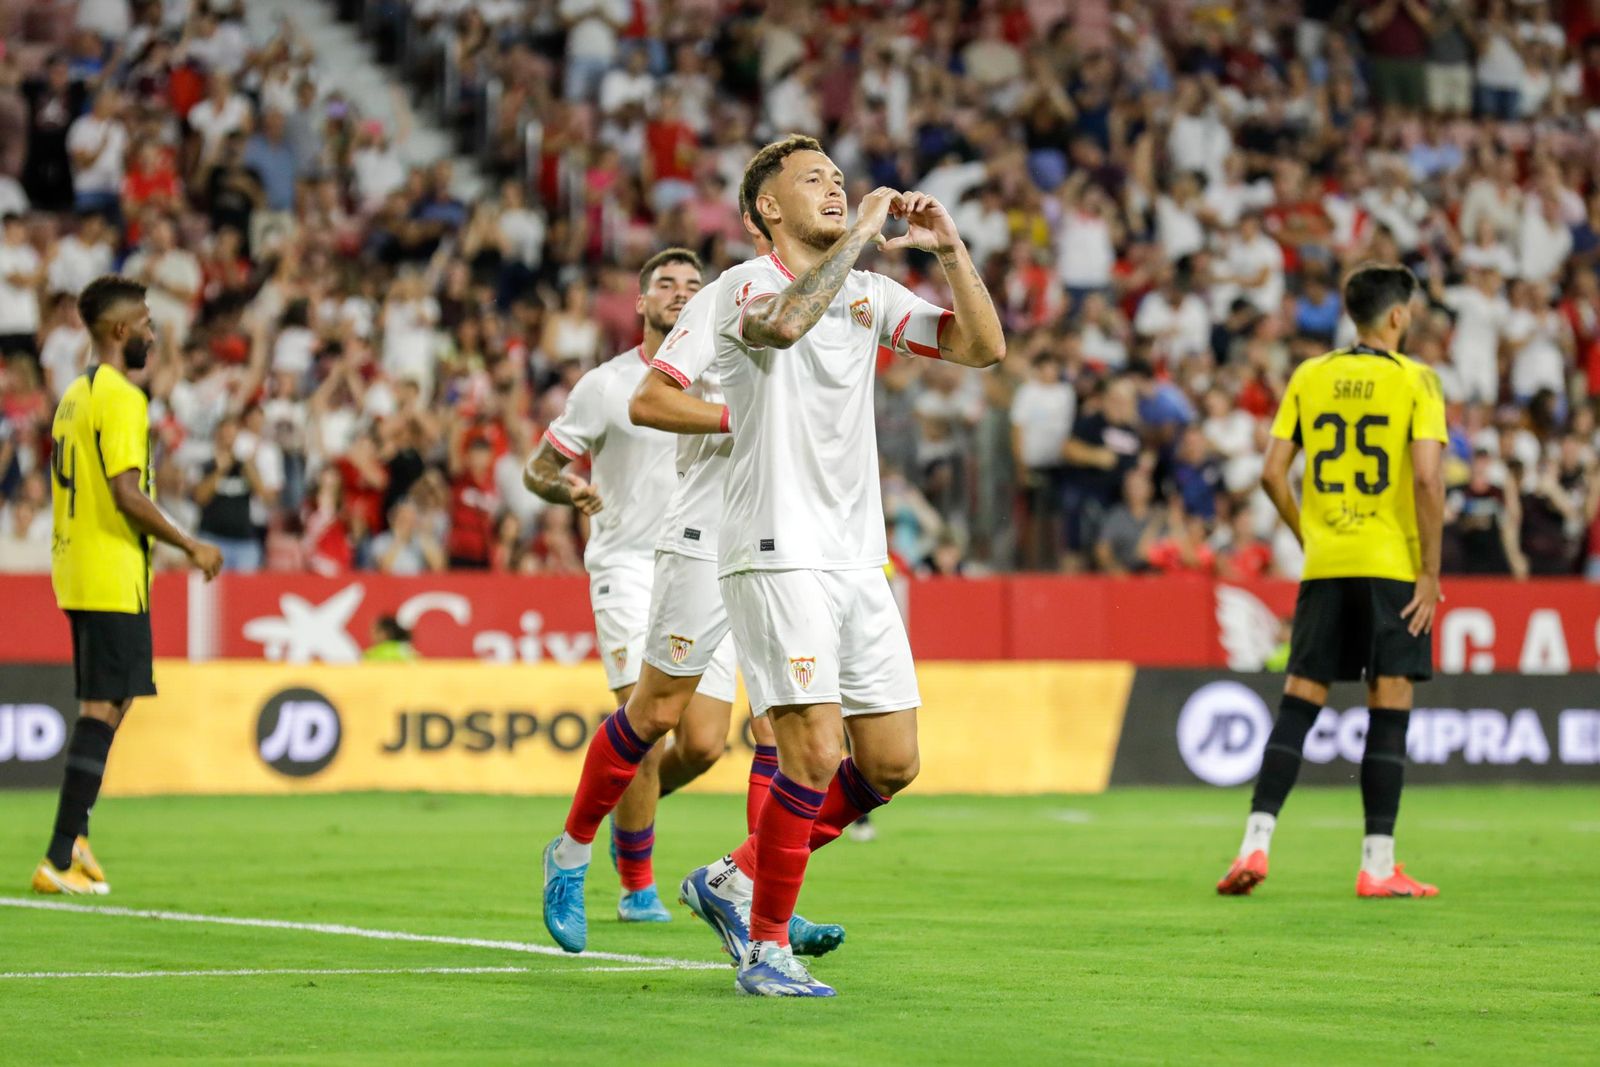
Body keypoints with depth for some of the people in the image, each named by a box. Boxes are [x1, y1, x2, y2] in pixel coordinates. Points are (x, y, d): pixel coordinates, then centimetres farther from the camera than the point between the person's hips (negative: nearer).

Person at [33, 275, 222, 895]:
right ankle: (60, 860, -11)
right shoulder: (121, 398, -14)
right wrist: (191, 547, -12)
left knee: (106, 706, 16)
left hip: (77, 577, 10)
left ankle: (74, 840, 14)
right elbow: (127, 494, -20)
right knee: (103, 710, -8)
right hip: (113, 581, -10)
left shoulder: (74, 396, 16)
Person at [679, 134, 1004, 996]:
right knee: (814, 754, -15)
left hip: (859, 560, 7)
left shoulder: (869, 293, 14)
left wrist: (949, 250, 0)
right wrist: (859, 235, -22)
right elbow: (784, 322, -31)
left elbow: (983, 348, 10)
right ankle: (765, 948, -1)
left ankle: (736, 880, 21)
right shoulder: (748, 285, -6)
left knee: (892, 763, 5)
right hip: (777, 558, -7)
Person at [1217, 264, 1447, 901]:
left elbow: (1272, 474, 4)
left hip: (1325, 565, 3)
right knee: (1388, 710, 1)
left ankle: (1255, 843, -3)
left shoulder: (1309, 378, 7)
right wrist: (1431, 572, -8)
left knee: (1298, 704, 6)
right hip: (1393, 564, -3)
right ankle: (1378, 866, 1)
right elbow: (1427, 478, -13)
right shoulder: (1413, 380, -4)